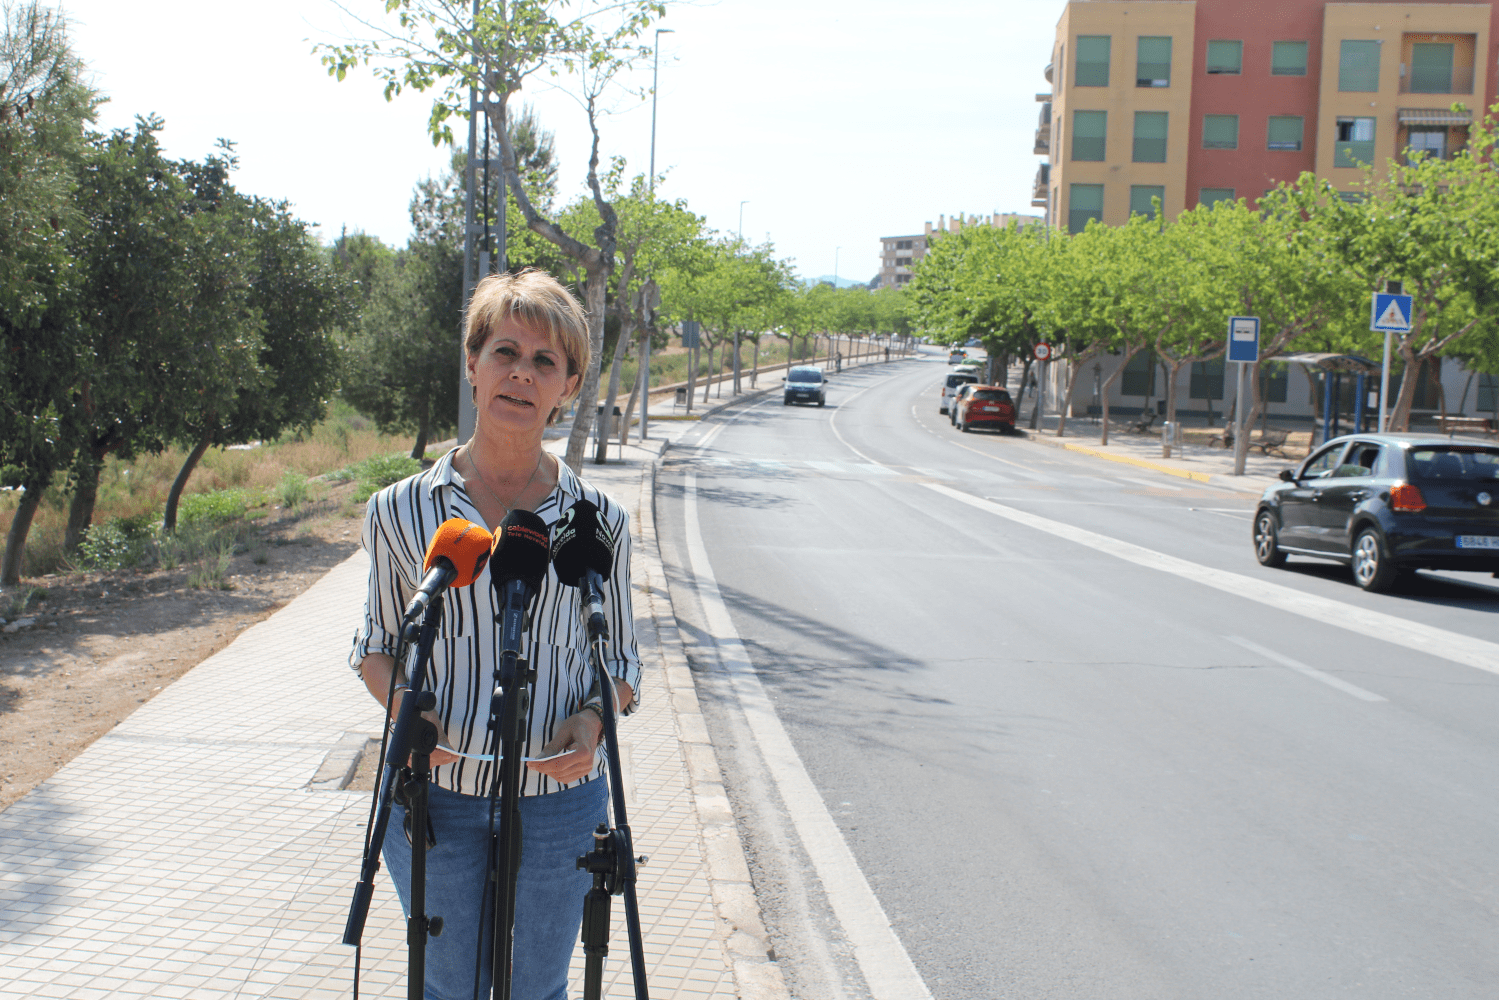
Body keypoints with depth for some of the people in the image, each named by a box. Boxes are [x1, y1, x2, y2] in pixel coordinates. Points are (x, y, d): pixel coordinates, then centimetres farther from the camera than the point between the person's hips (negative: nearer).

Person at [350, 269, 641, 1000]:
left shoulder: (599, 521, -3)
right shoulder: (402, 511, -3)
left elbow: (621, 661, 5)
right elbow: (377, 644, 8)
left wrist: (591, 718, -15)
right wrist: (402, 707, -13)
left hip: (557, 799, 0)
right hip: (434, 795, 0)